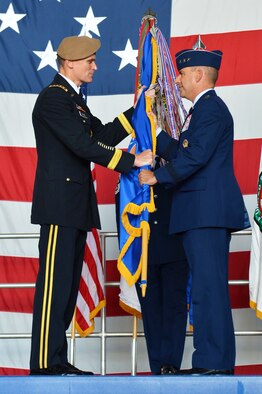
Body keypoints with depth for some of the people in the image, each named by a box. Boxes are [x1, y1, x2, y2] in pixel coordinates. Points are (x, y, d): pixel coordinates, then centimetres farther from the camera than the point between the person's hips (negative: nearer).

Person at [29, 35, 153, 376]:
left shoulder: (73, 98, 21)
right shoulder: (53, 98, -11)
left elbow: (103, 135, 17)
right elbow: (84, 146, -19)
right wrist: (132, 161, -17)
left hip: (75, 206, 10)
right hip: (58, 205, -10)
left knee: (67, 284, 8)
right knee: (54, 282, -10)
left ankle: (57, 360, 11)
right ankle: (44, 361, -9)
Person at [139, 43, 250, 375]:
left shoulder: (211, 108, -10)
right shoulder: (202, 109, 23)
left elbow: (196, 157, -19)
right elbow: (178, 151, 19)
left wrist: (157, 177, -12)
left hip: (208, 211, -11)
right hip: (200, 212, 11)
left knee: (208, 286, -11)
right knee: (206, 287, 10)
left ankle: (215, 361, -11)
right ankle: (210, 360, 13)